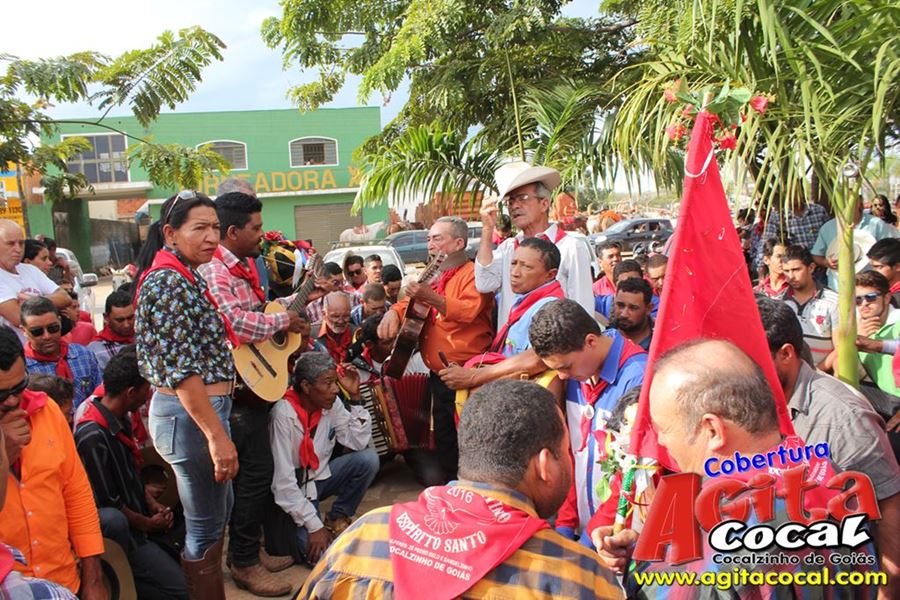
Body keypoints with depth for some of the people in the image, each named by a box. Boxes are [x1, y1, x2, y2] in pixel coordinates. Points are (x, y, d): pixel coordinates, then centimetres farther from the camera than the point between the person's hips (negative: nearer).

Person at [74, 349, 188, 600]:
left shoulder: (120, 420, 5)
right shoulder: (93, 436, -26)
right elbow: (107, 504, -21)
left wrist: (152, 504, 4)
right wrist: (148, 524, -8)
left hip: (136, 517, 9)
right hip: (122, 531, -9)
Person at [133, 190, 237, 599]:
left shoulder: (187, 278, 12)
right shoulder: (168, 283, -18)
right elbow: (181, 371, -24)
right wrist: (217, 435, -24)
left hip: (200, 409, 11)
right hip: (192, 414, -11)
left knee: (220, 511, 23)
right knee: (206, 527, 3)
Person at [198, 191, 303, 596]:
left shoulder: (242, 267, 12)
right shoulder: (214, 273, -20)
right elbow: (232, 320, -37)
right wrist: (282, 321, -24)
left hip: (256, 384, 10)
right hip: (240, 390, -10)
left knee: (255, 471, 18)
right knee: (255, 472, -2)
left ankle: (249, 551, 32)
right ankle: (244, 564, 14)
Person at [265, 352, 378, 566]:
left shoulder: (331, 404, -7)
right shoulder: (283, 414, -27)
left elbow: (359, 442, -8)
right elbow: (283, 482, -27)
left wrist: (355, 396, -16)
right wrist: (314, 527, -25)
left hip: (319, 476, 6)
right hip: (291, 494, -6)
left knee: (369, 459, -16)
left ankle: (337, 518, 5)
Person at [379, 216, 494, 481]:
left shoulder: (473, 274, -9)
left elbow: (470, 310, -25)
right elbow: (408, 303, 22)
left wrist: (432, 298, -36)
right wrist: (393, 313, 0)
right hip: (438, 374, 9)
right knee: (444, 440, 17)